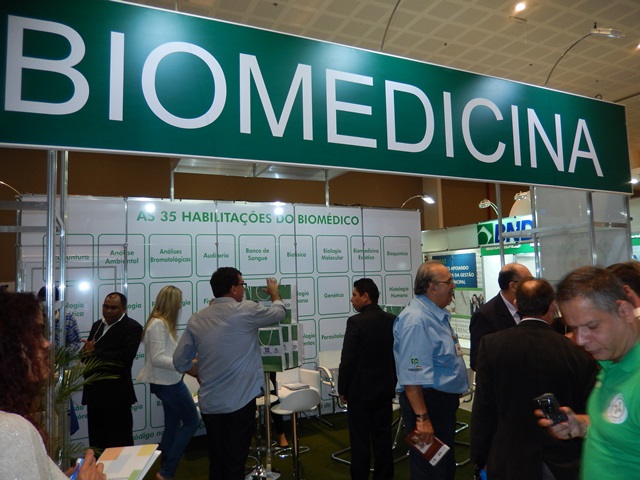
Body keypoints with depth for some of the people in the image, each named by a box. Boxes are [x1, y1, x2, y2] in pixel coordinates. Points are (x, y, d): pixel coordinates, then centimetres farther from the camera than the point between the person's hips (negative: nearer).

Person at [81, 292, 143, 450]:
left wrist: (95, 353, -17)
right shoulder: (97, 325, 16)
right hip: (94, 392, 7)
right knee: (96, 440, 17)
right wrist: (87, 350, -11)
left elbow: (125, 356, -21)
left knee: (119, 443, 4)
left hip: (116, 395, -7)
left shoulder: (132, 327, -9)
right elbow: (87, 353, 12)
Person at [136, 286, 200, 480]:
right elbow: (157, 359, -25)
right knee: (192, 421, -2)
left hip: (168, 381, 10)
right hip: (167, 382, -10)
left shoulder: (163, 323, 10)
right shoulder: (158, 324, -20)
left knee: (172, 426, 16)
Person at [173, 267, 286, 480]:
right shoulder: (246, 311, -11)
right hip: (239, 401, -5)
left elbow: (180, 362, 7)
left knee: (216, 461, 16)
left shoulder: (196, 319, 2)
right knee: (235, 462, 6)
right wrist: (274, 292, 26)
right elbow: (278, 312, 7)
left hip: (209, 402, 5)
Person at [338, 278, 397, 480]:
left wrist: (342, 390, -4)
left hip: (360, 390, -6)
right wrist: (393, 383, 17)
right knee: (383, 437, 14)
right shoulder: (392, 320, 1)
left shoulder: (356, 322, -17)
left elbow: (347, 360, -16)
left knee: (360, 440, 5)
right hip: (385, 389, 6)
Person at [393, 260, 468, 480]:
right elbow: (412, 376, -29)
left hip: (444, 401, 10)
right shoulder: (416, 320, -25)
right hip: (428, 402, -10)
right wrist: (421, 418, -28)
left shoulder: (438, 314, 8)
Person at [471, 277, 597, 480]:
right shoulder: (578, 353, -13)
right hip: (564, 462, 1)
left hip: (509, 461, -1)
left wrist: (478, 458, 1)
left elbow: (483, 410, -11)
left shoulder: (491, 344, -15)